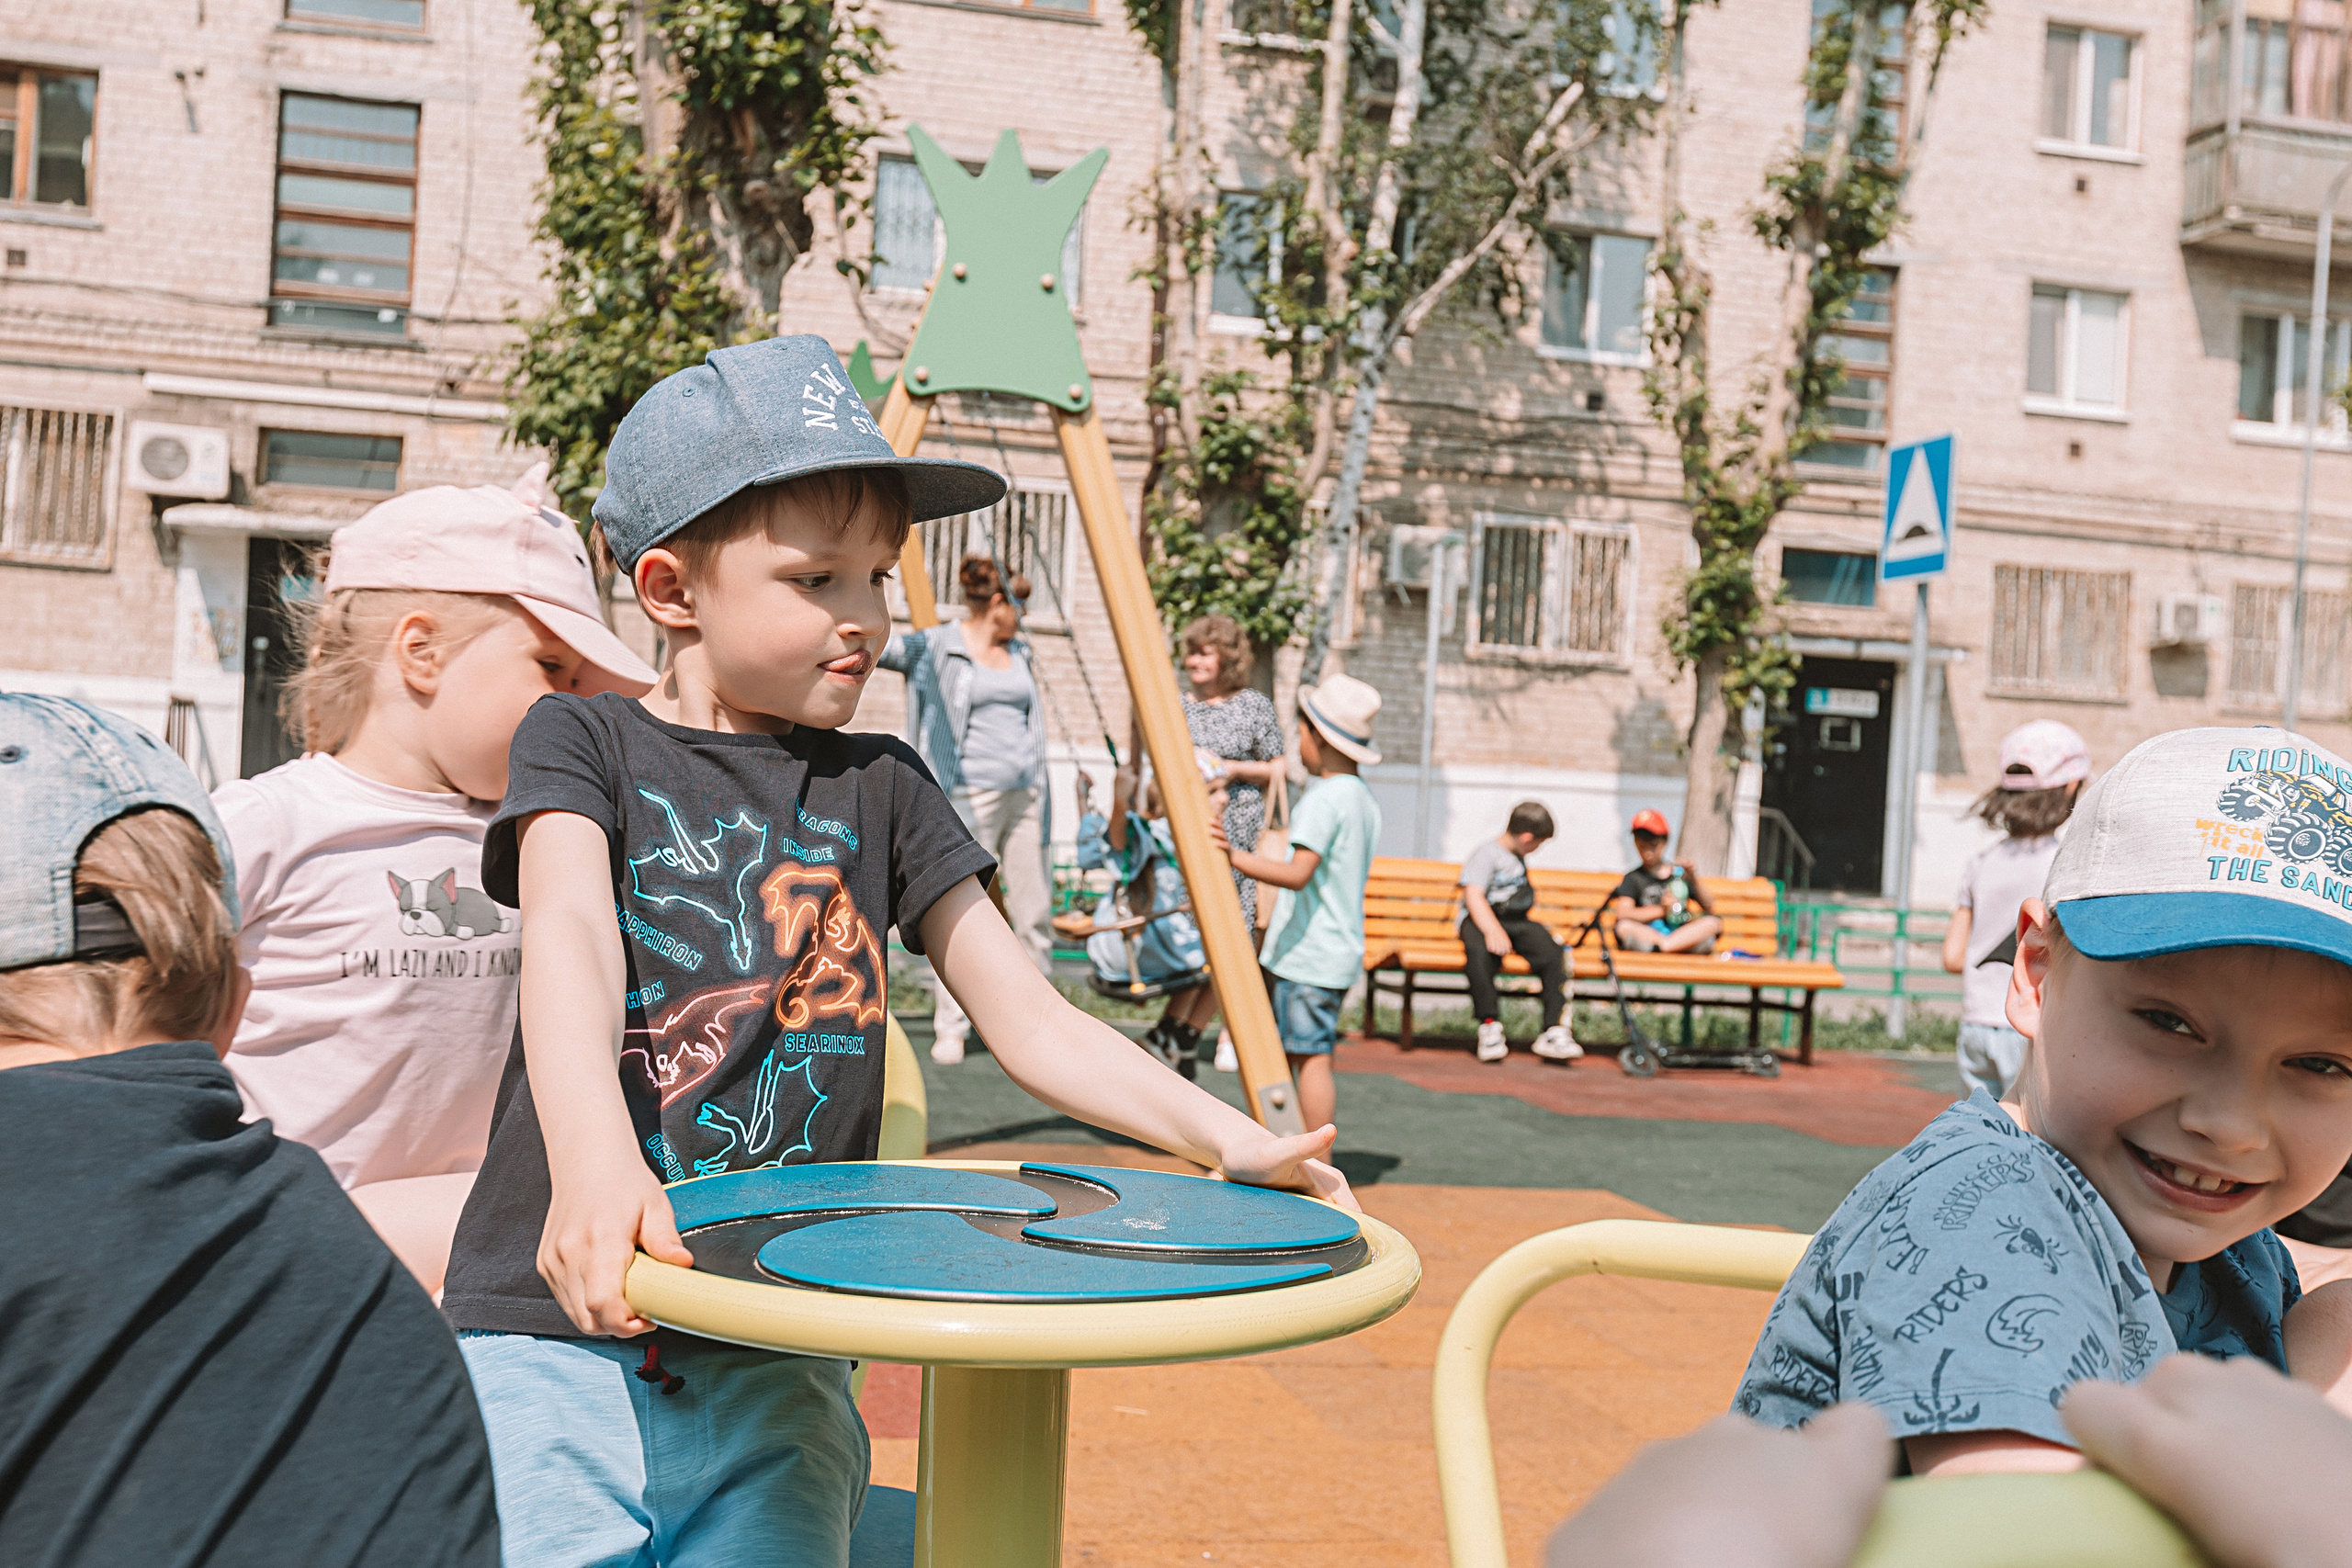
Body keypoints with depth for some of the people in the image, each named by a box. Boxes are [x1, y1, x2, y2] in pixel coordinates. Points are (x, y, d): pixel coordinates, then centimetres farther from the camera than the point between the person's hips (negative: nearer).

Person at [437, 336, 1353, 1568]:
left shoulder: (878, 787, 10)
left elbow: (1029, 1016, 7)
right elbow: (569, 935, -18)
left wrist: (1227, 1138, -8)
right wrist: (593, 1159, -37)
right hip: (562, 1339, -2)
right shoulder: (587, 743, 2)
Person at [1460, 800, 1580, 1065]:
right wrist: (1493, 931, -30)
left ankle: (1554, 1031, -21)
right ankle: (1489, 1026, -28)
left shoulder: (1518, 858, 24)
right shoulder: (1485, 854, -5)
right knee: (1479, 952, -39)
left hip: (1518, 922, 7)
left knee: (1552, 952, -22)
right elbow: (1474, 896, -19)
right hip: (1481, 921, -7)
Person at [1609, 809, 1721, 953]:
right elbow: (1623, 913, -8)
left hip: (1683, 935, 3)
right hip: (1646, 936, -3)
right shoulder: (1633, 878, 10)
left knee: (1713, 923, -24)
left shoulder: (1681, 872, 16)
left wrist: (1694, 881, -4)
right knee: (1624, 926, -32)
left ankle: (1661, 946, -32)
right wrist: (1661, 910, -13)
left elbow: (1709, 909, 11)